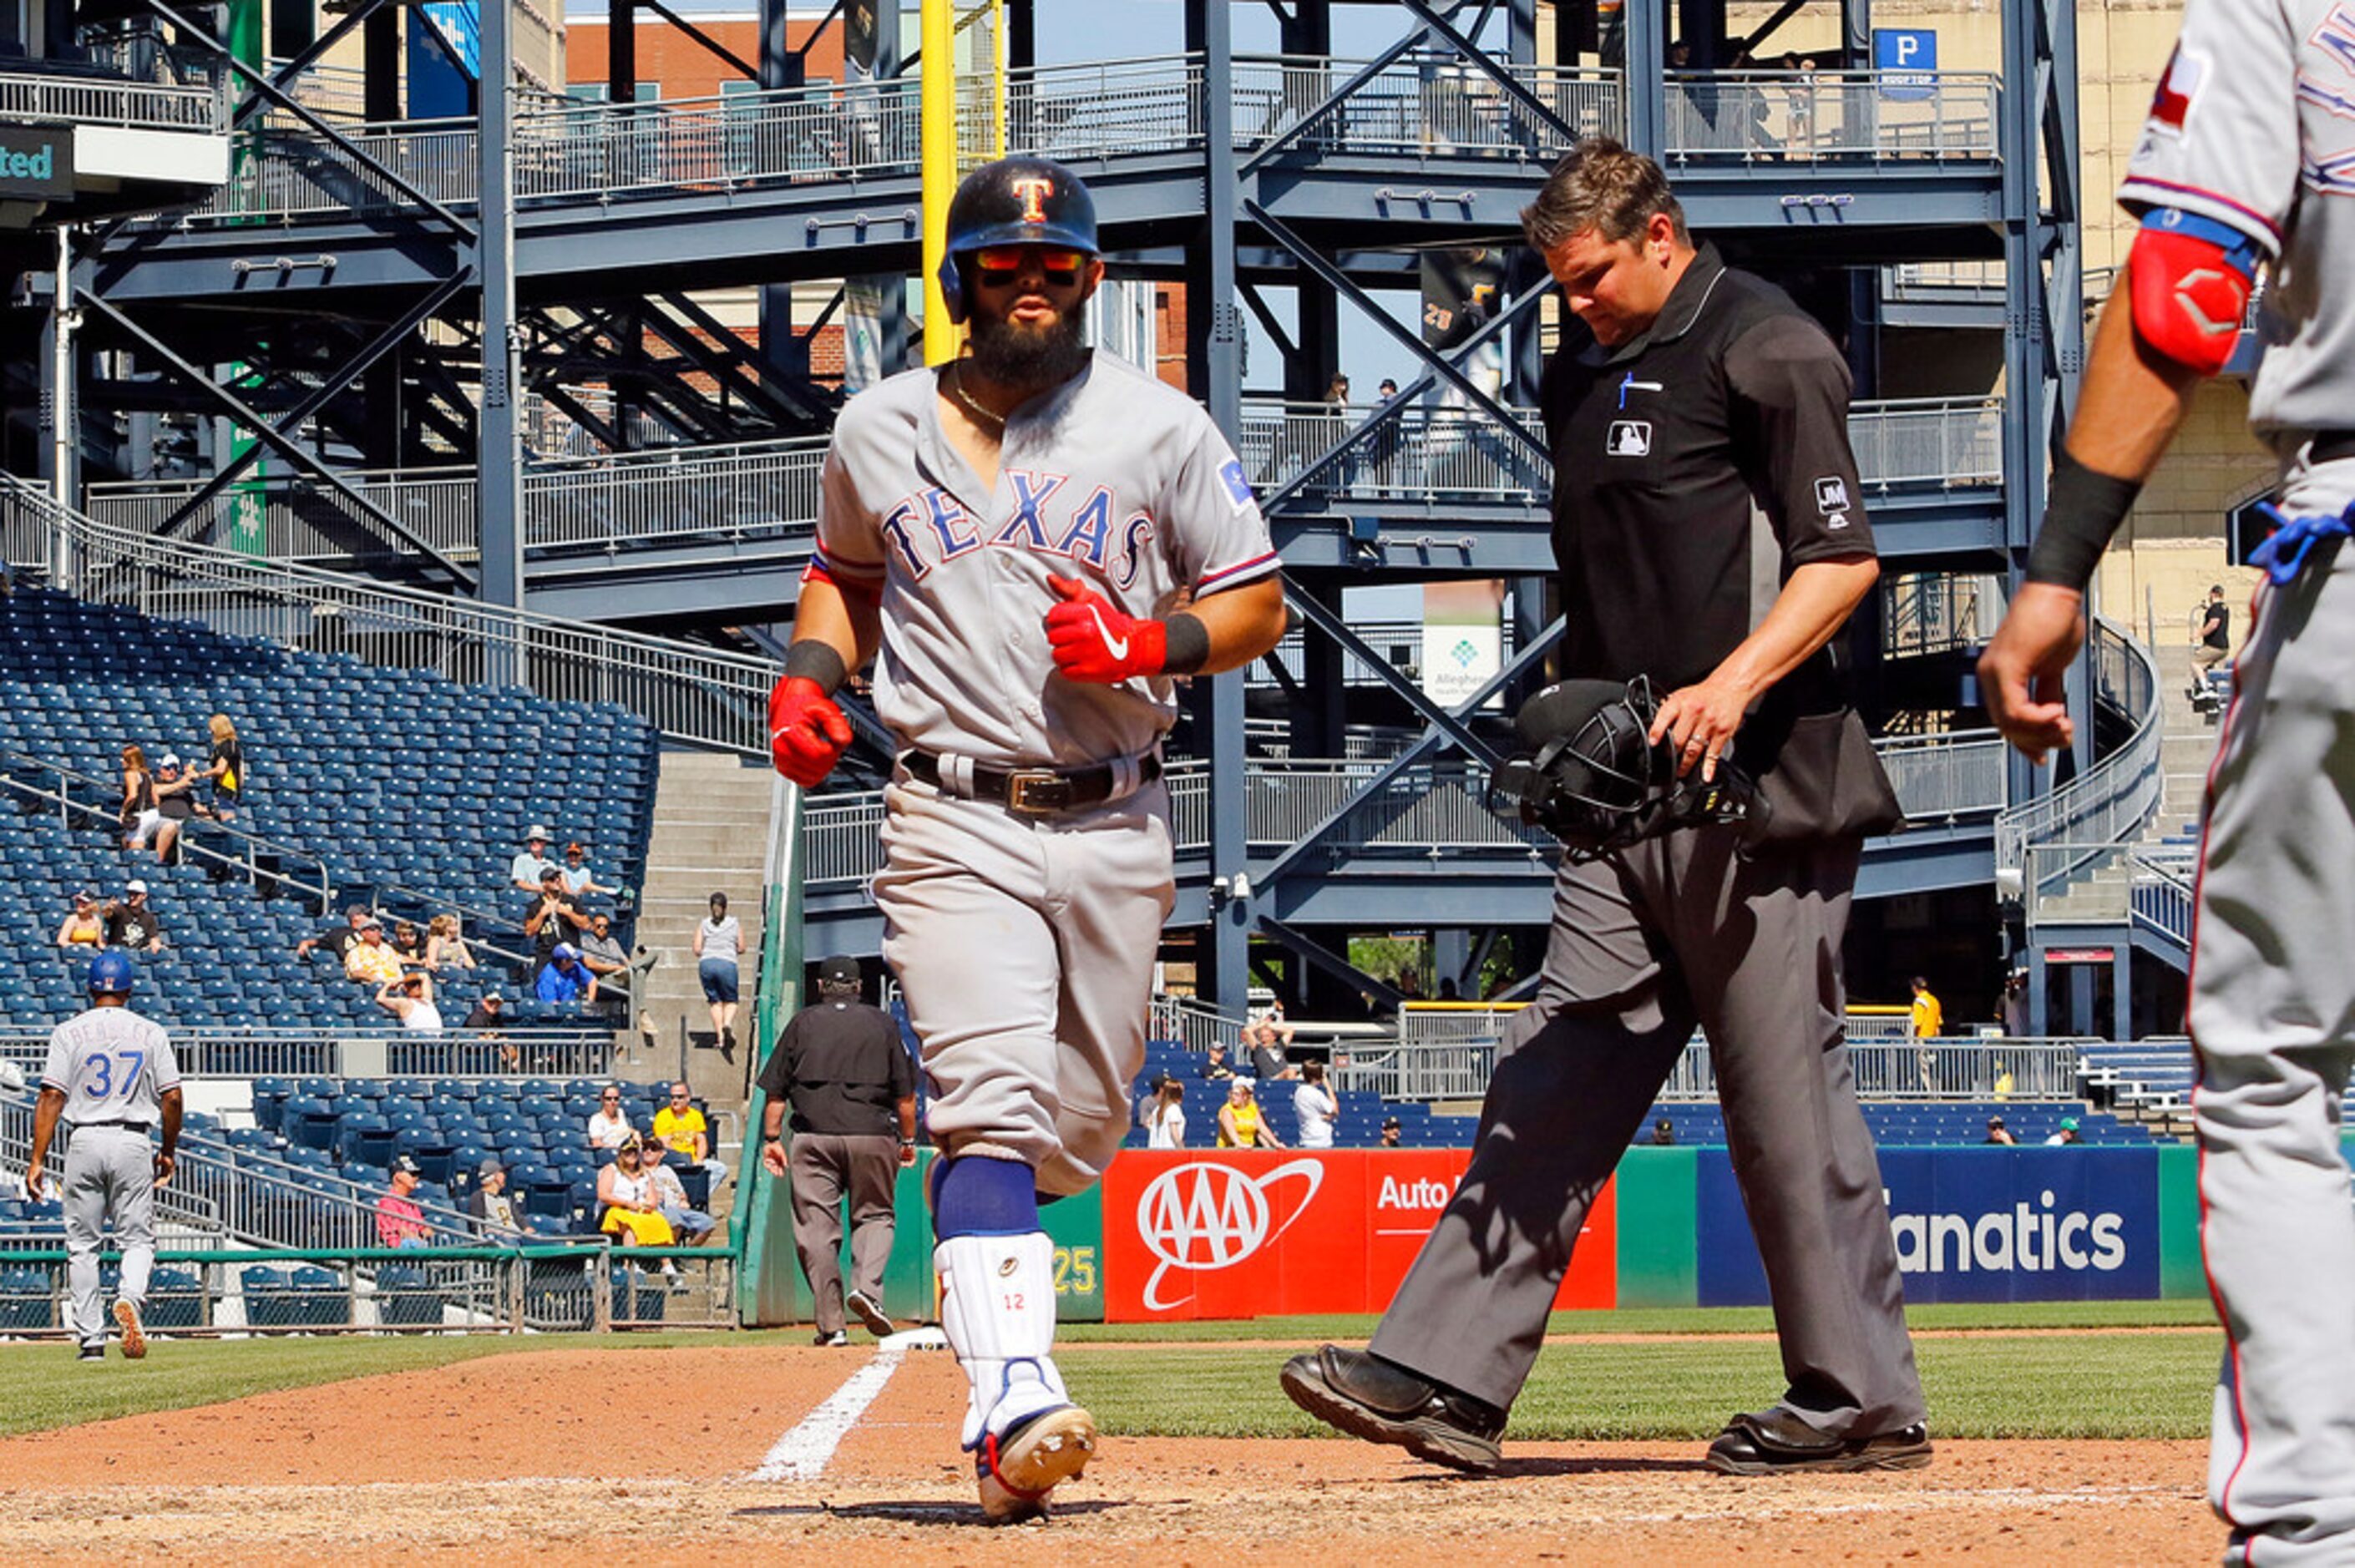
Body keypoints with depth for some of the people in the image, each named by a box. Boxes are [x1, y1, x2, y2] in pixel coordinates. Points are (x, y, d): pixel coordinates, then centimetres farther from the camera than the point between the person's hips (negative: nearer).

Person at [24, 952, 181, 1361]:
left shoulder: (70, 1032, 0)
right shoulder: (151, 1033, 4)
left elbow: (51, 1096, -6)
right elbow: (171, 1096, 0)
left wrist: (38, 1159, -5)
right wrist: (168, 1151, 14)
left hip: (85, 1142, 0)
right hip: (134, 1143, 0)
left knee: (81, 1243, 8)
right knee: (137, 1238, 6)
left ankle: (90, 1339, 6)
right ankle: (129, 1297, -25)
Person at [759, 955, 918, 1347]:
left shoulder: (803, 1023, 10)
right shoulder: (882, 1024, 9)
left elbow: (775, 1090, 6)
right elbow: (905, 1092, 8)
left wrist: (771, 1138, 10)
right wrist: (908, 1140, 17)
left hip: (813, 1138, 0)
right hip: (873, 1135, 0)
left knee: (816, 1226, 2)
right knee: (874, 1215, 14)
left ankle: (831, 1324, -2)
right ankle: (867, 1286, -12)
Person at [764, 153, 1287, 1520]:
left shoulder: (1159, 429, 4)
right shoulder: (879, 432, 8)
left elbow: (1260, 605, 6)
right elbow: (845, 572, 26)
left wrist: (1156, 642, -13)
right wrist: (809, 678, 7)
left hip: (1117, 829, 2)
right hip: (956, 828, -2)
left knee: (1082, 1126, 9)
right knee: (993, 1102, -19)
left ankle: (975, 1272, 35)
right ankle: (1014, 1402, -31)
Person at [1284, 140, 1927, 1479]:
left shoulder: (1762, 349, -8)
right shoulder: (1586, 366, 18)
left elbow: (1845, 558, -15)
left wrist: (1729, 687, -27)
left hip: (1758, 787, -9)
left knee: (1787, 1097, -4)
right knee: (1554, 1081, 3)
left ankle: (1864, 1401, 5)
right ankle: (1448, 1378, 0)